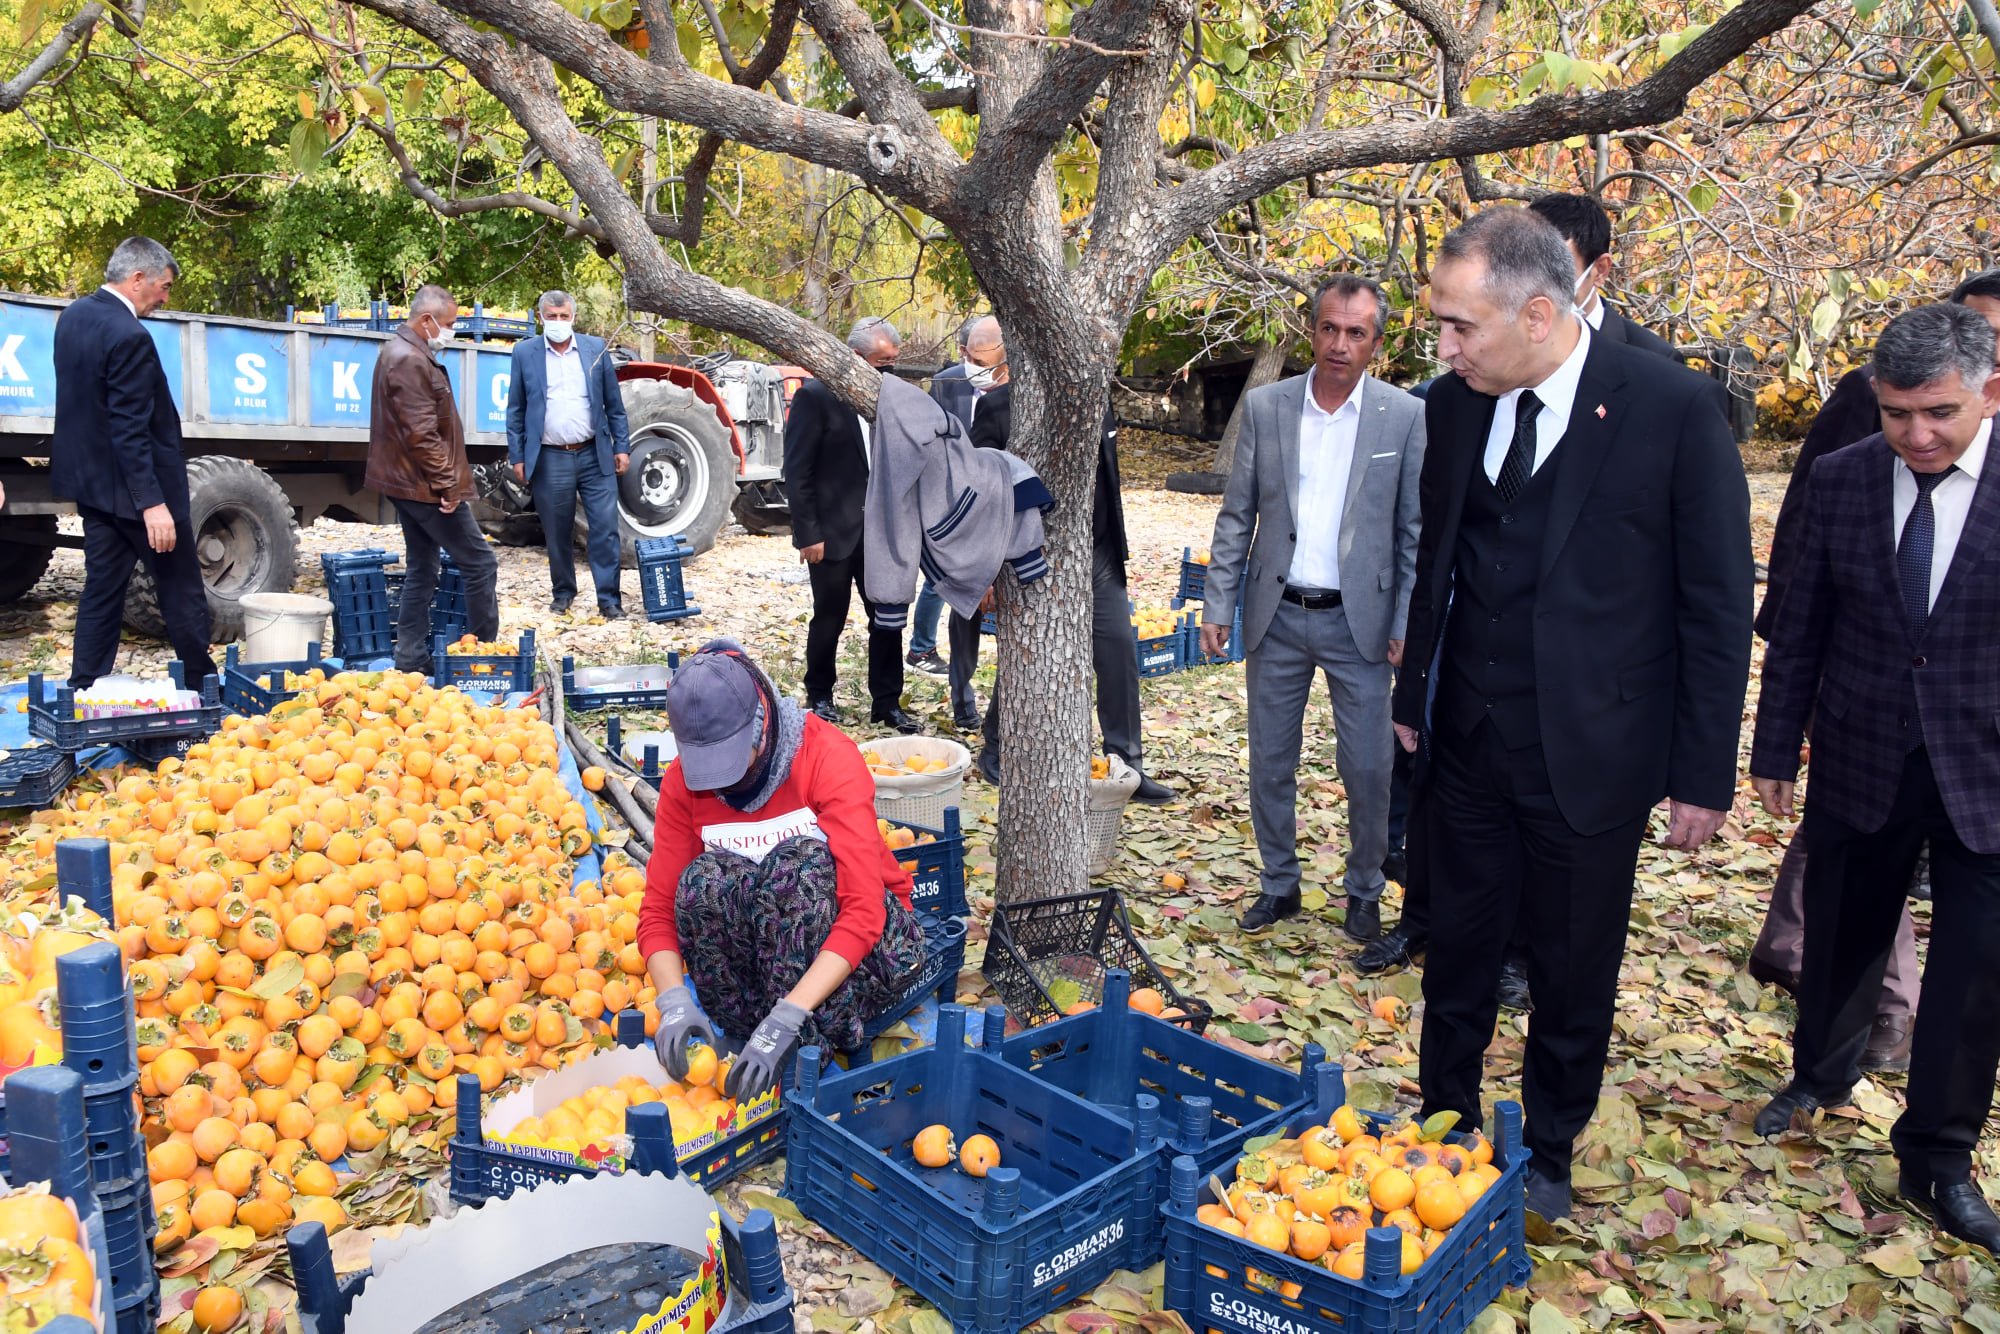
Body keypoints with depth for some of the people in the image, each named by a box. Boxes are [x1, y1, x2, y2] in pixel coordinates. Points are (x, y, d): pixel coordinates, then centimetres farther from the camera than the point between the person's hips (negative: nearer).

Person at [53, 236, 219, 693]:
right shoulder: (129, 337, -22)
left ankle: (84, 690, 16)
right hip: (130, 486, -9)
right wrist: (152, 503, -24)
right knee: (182, 591, 5)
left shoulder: (74, 316, 7)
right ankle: (202, 684, 15)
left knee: (102, 587, 13)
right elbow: (130, 432, -25)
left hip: (90, 481, 9)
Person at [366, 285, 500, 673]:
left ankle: (411, 658, 18)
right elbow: (422, 435, -24)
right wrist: (447, 483, -19)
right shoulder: (411, 361, -19)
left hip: (407, 482, 11)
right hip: (427, 485, -11)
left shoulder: (399, 353, 15)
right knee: (479, 564, -3)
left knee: (421, 569, 14)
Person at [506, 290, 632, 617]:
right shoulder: (525, 352, 3)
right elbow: (515, 410, 5)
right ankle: (562, 594, 25)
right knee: (557, 535, 9)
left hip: (594, 455, 0)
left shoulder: (596, 348, 5)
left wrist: (622, 447, 2)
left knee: (605, 529, -2)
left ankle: (609, 599, 5)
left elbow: (614, 404, 7)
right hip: (549, 459, 0)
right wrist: (517, 457, 0)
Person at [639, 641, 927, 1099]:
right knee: (703, 879, -27)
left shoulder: (829, 757, -24)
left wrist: (786, 1017, -42)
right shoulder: (683, 781, -10)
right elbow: (659, 908, -11)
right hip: (760, 949, 4)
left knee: (802, 863, -33)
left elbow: (864, 911, -32)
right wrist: (674, 1001, -31)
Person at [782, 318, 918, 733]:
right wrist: (808, 534, -14)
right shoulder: (815, 395, -11)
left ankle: (887, 702, 20)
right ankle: (820, 696, 28)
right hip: (834, 531, -5)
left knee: (888, 618, 7)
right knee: (829, 619, 9)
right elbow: (797, 472, -12)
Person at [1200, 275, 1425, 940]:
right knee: (1270, 764, 11)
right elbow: (1236, 517, 4)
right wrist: (1218, 605, 0)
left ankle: (1365, 892, 26)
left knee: (1368, 769, 4)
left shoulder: (1406, 416, -3)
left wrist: (1407, 625, -6)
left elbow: (1415, 531, -2)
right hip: (1276, 617, 2)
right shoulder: (1265, 407, 1)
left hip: (1358, 620, -2)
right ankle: (1279, 885, 30)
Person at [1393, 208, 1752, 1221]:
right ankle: (1443, 1126, 36)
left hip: (1593, 751, -3)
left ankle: (1546, 1158, 35)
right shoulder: (1454, 405, 1)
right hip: (1471, 746, 4)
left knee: (1573, 977, 13)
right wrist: (1414, 700, 12)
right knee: (1457, 957, 16)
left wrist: (1703, 774, -8)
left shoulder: (1675, 407, -13)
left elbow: (1718, 602, -9)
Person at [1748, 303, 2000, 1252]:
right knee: (1841, 940, 18)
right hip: (1860, 765, 2)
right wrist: (1775, 751, 4)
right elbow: (1799, 630, 2)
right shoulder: (1838, 480, -3)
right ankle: (1821, 1075, 44)